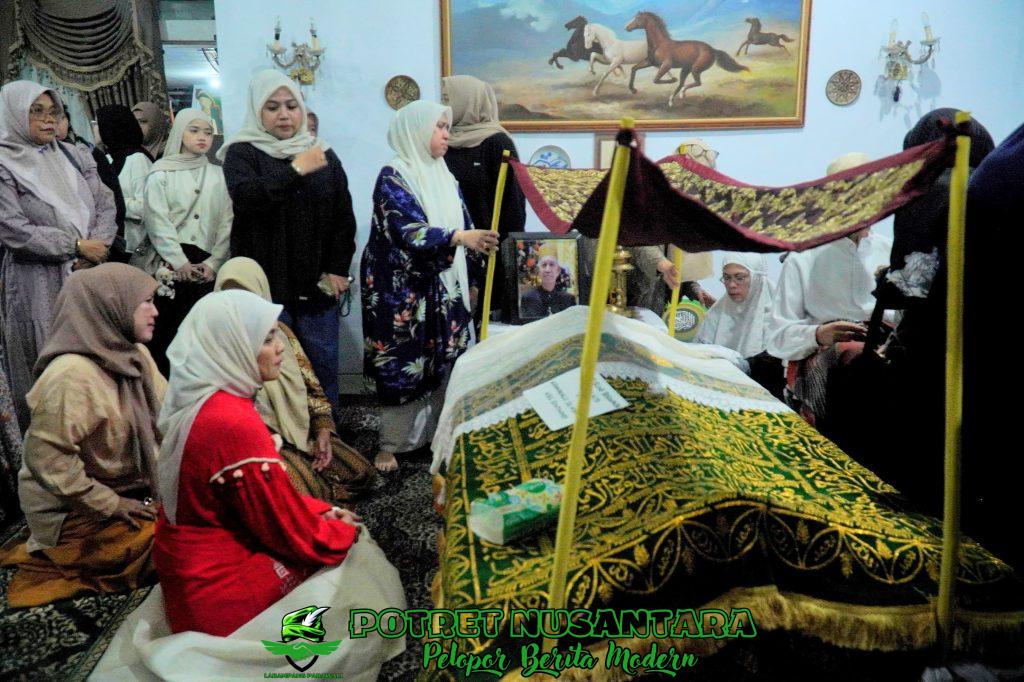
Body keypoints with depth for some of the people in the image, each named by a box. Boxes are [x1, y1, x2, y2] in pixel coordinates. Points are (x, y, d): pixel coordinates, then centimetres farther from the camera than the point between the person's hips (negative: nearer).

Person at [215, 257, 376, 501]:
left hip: (301, 429, 6)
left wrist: (322, 430, -6)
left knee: (361, 473, 0)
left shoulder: (278, 330, 6)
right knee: (304, 491, -26)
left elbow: (309, 383, 8)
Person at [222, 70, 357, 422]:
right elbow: (245, 196, -17)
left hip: (317, 287, 3)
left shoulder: (324, 154, 14)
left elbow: (344, 217, 10)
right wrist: (295, 170, -18)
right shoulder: (242, 153, 4)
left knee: (323, 370, 6)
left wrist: (338, 269, 0)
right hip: (266, 285, -3)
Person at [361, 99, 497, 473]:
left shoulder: (445, 178, 12)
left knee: (443, 364, 7)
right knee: (401, 366, -1)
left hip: (445, 290, 7)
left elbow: (464, 227, 17)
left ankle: (434, 435, 20)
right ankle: (390, 445, 13)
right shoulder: (393, 176, -10)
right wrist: (460, 238, -37)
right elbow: (409, 233, -23)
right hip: (402, 291, -7)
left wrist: (471, 278, 15)